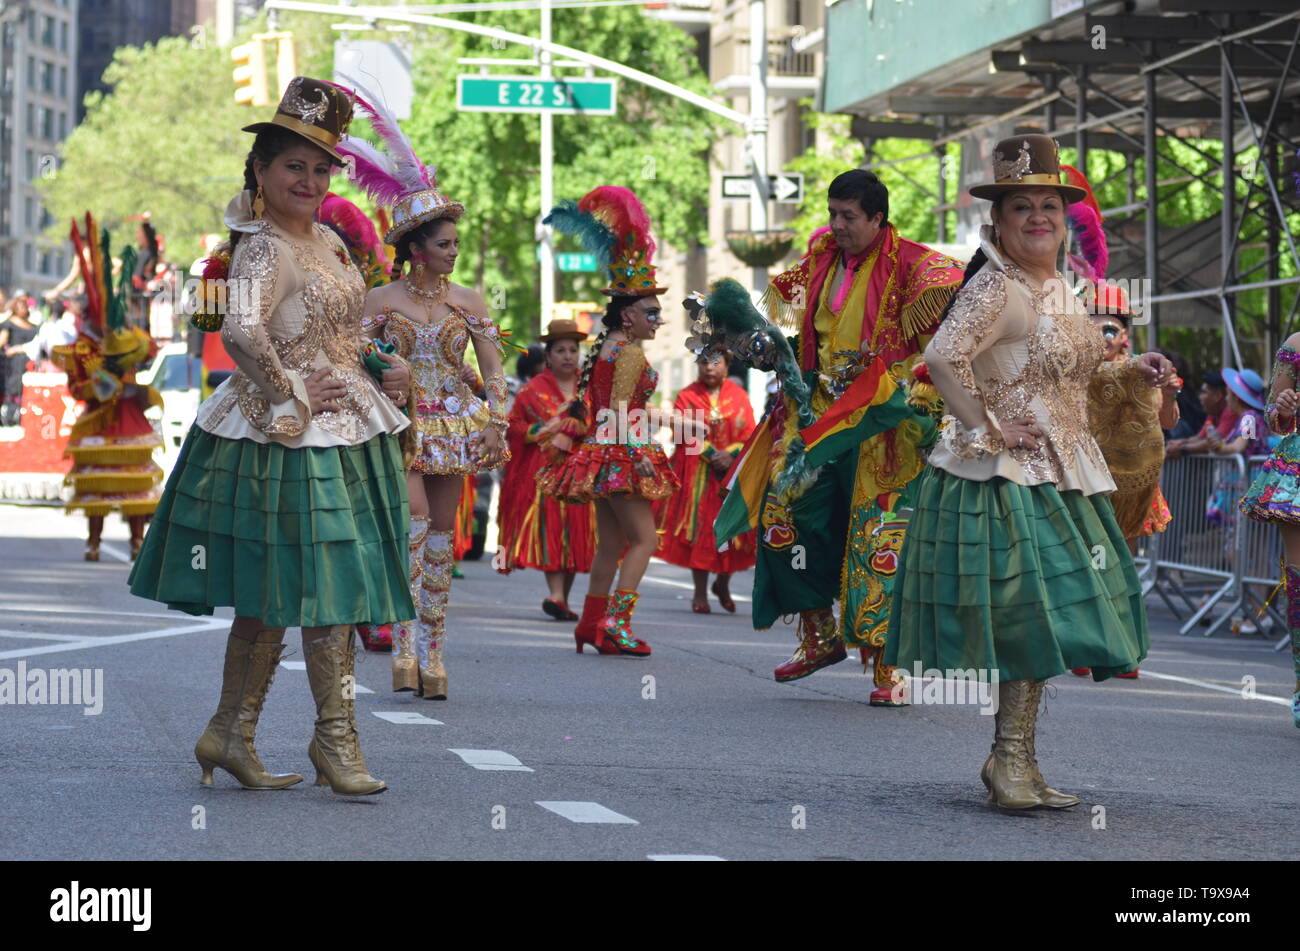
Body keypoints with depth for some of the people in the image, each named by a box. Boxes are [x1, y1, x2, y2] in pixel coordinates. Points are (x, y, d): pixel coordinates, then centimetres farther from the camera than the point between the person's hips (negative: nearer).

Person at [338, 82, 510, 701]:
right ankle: (404, 640, -18)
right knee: (414, 518, -20)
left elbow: (493, 370, 6)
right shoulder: (381, 299, 0)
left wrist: (496, 423, -7)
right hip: (399, 424, -3)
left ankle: (433, 650, 8)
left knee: (442, 533, 3)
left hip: (454, 427, 3)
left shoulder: (468, 302, 5)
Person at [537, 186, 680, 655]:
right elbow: (620, 411, -19)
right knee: (643, 537, -8)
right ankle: (615, 622, -16)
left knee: (610, 544, 12)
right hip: (622, 453, -10)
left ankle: (591, 624, 13)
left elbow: (586, 405, 16)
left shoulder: (603, 348, 15)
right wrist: (641, 453, -19)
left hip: (601, 456, 10)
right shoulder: (631, 353, -12)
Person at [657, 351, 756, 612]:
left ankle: (723, 584, 23)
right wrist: (711, 454, -17)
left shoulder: (739, 396, 7)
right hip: (697, 472, -1)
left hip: (734, 471, 1)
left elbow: (749, 434, 0)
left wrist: (731, 454, -17)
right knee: (698, 528, -2)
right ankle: (700, 593, 5)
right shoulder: (687, 397, 3)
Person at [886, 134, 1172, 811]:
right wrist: (987, 428, -23)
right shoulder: (997, 287, -15)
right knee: (1030, 611, -9)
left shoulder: (1056, 287, 14)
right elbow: (942, 356, -30)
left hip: (1056, 475, 9)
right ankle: (1009, 757, -1)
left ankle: (1016, 760, 18)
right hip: (1006, 476, -9)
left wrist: (1129, 369, 15)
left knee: (1045, 622, 11)